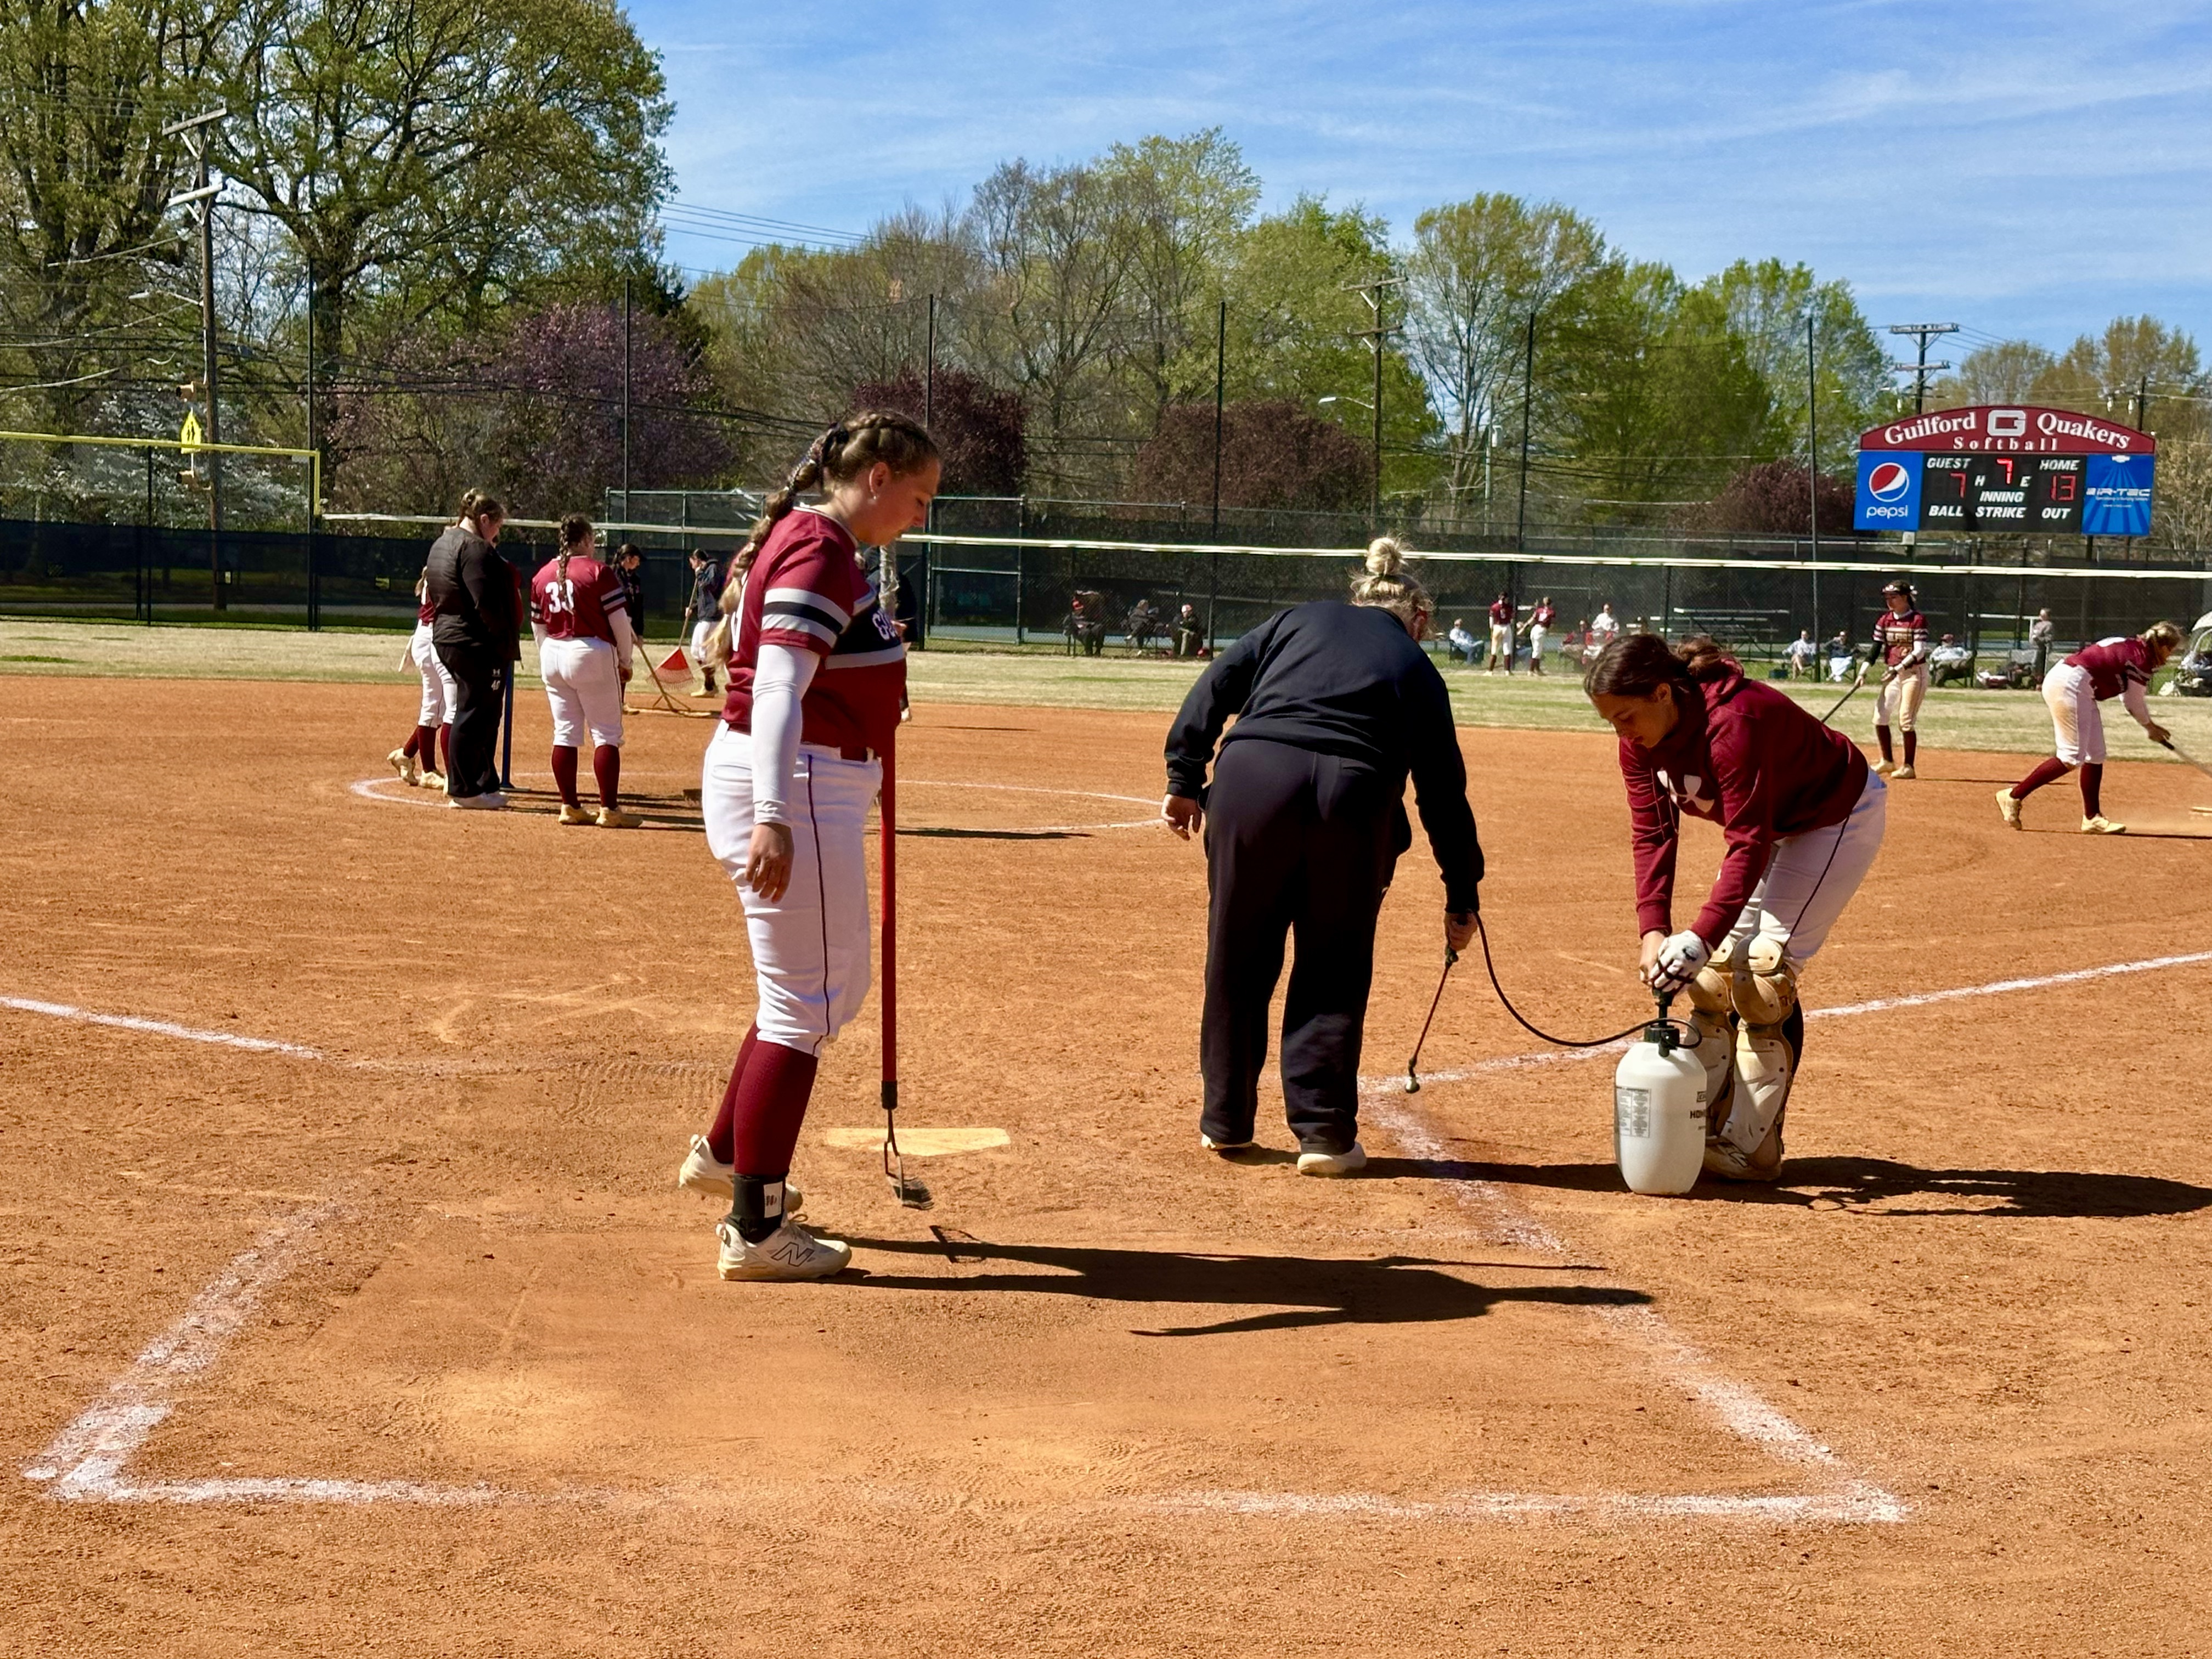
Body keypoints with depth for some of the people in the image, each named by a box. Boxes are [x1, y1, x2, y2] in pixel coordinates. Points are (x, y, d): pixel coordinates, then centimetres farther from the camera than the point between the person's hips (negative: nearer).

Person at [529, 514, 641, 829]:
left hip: (553, 655, 6)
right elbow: (620, 620, -9)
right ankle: (609, 810, -6)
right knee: (607, 734, -2)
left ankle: (570, 807, 12)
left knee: (565, 733, 10)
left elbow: (538, 625, 14)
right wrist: (625, 661, 2)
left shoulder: (542, 576, 8)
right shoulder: (599, 572, -10)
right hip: (593, 655, -6)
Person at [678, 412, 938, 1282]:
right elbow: (778, 689, -27)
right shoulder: (821, 555, -16)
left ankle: (723, 1153, 36)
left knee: (837, 986, 23)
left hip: (813, 787, 11)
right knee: (804, 1006, -4)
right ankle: (753, 1229, 2)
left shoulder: (807, 542, 16)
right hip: (795, 787, -11)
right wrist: (774, 817, -35)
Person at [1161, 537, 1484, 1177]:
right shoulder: (1417, 668, 25)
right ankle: (1324, 1133, 13)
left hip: (1253, 774, 1)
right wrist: (1462, 897, 26)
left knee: (1238, 960, 13)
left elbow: (1218, 684, 12)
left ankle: (1226, 1121, 24)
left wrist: (1184, 776, 9)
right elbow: (1444, 791, 23)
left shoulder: (1299, 619, 27)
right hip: (1356, 799, 0)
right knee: (1334, 970, 13)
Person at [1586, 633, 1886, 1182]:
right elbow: (1651, 834, -14)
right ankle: (1702, 1125, 15)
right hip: (1774, 823, 8)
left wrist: (1700, 936, -47)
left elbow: (1749, 847, -39)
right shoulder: (1640, 740, -13)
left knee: (1765, 972, -14)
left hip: (1841, 817, -8)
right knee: (1717, 967, 3)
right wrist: (1654, 931, -27)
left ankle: (1752, 1147, -8)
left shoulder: (1732, 725, -38)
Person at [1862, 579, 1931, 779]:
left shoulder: (1918, 620, -10)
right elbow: (1876, 648, 4)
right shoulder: (1884, 620, 7)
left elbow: (1919, 652, -16)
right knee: (1880, 717, 3)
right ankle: (1887, 761, 19)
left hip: (1914, 673, -6)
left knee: (1906, 720, -9)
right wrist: (1864, 671, -9)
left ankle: (1908, 767, 0)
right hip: (1892, 674, 6)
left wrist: (1899, 668, -26)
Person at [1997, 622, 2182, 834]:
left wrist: (2150, 725, 26)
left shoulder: (2131, 648, 17)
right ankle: (2014, 796, -8)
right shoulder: (2142, 659, -10)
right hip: (2069, 685, -11)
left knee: (2096, 755, 14)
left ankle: (2092, 818, 21)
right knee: (2072, 757, -10)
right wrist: (2150, 727, 18)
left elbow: (2129, 696, 25)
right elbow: (2135, 703, 0)